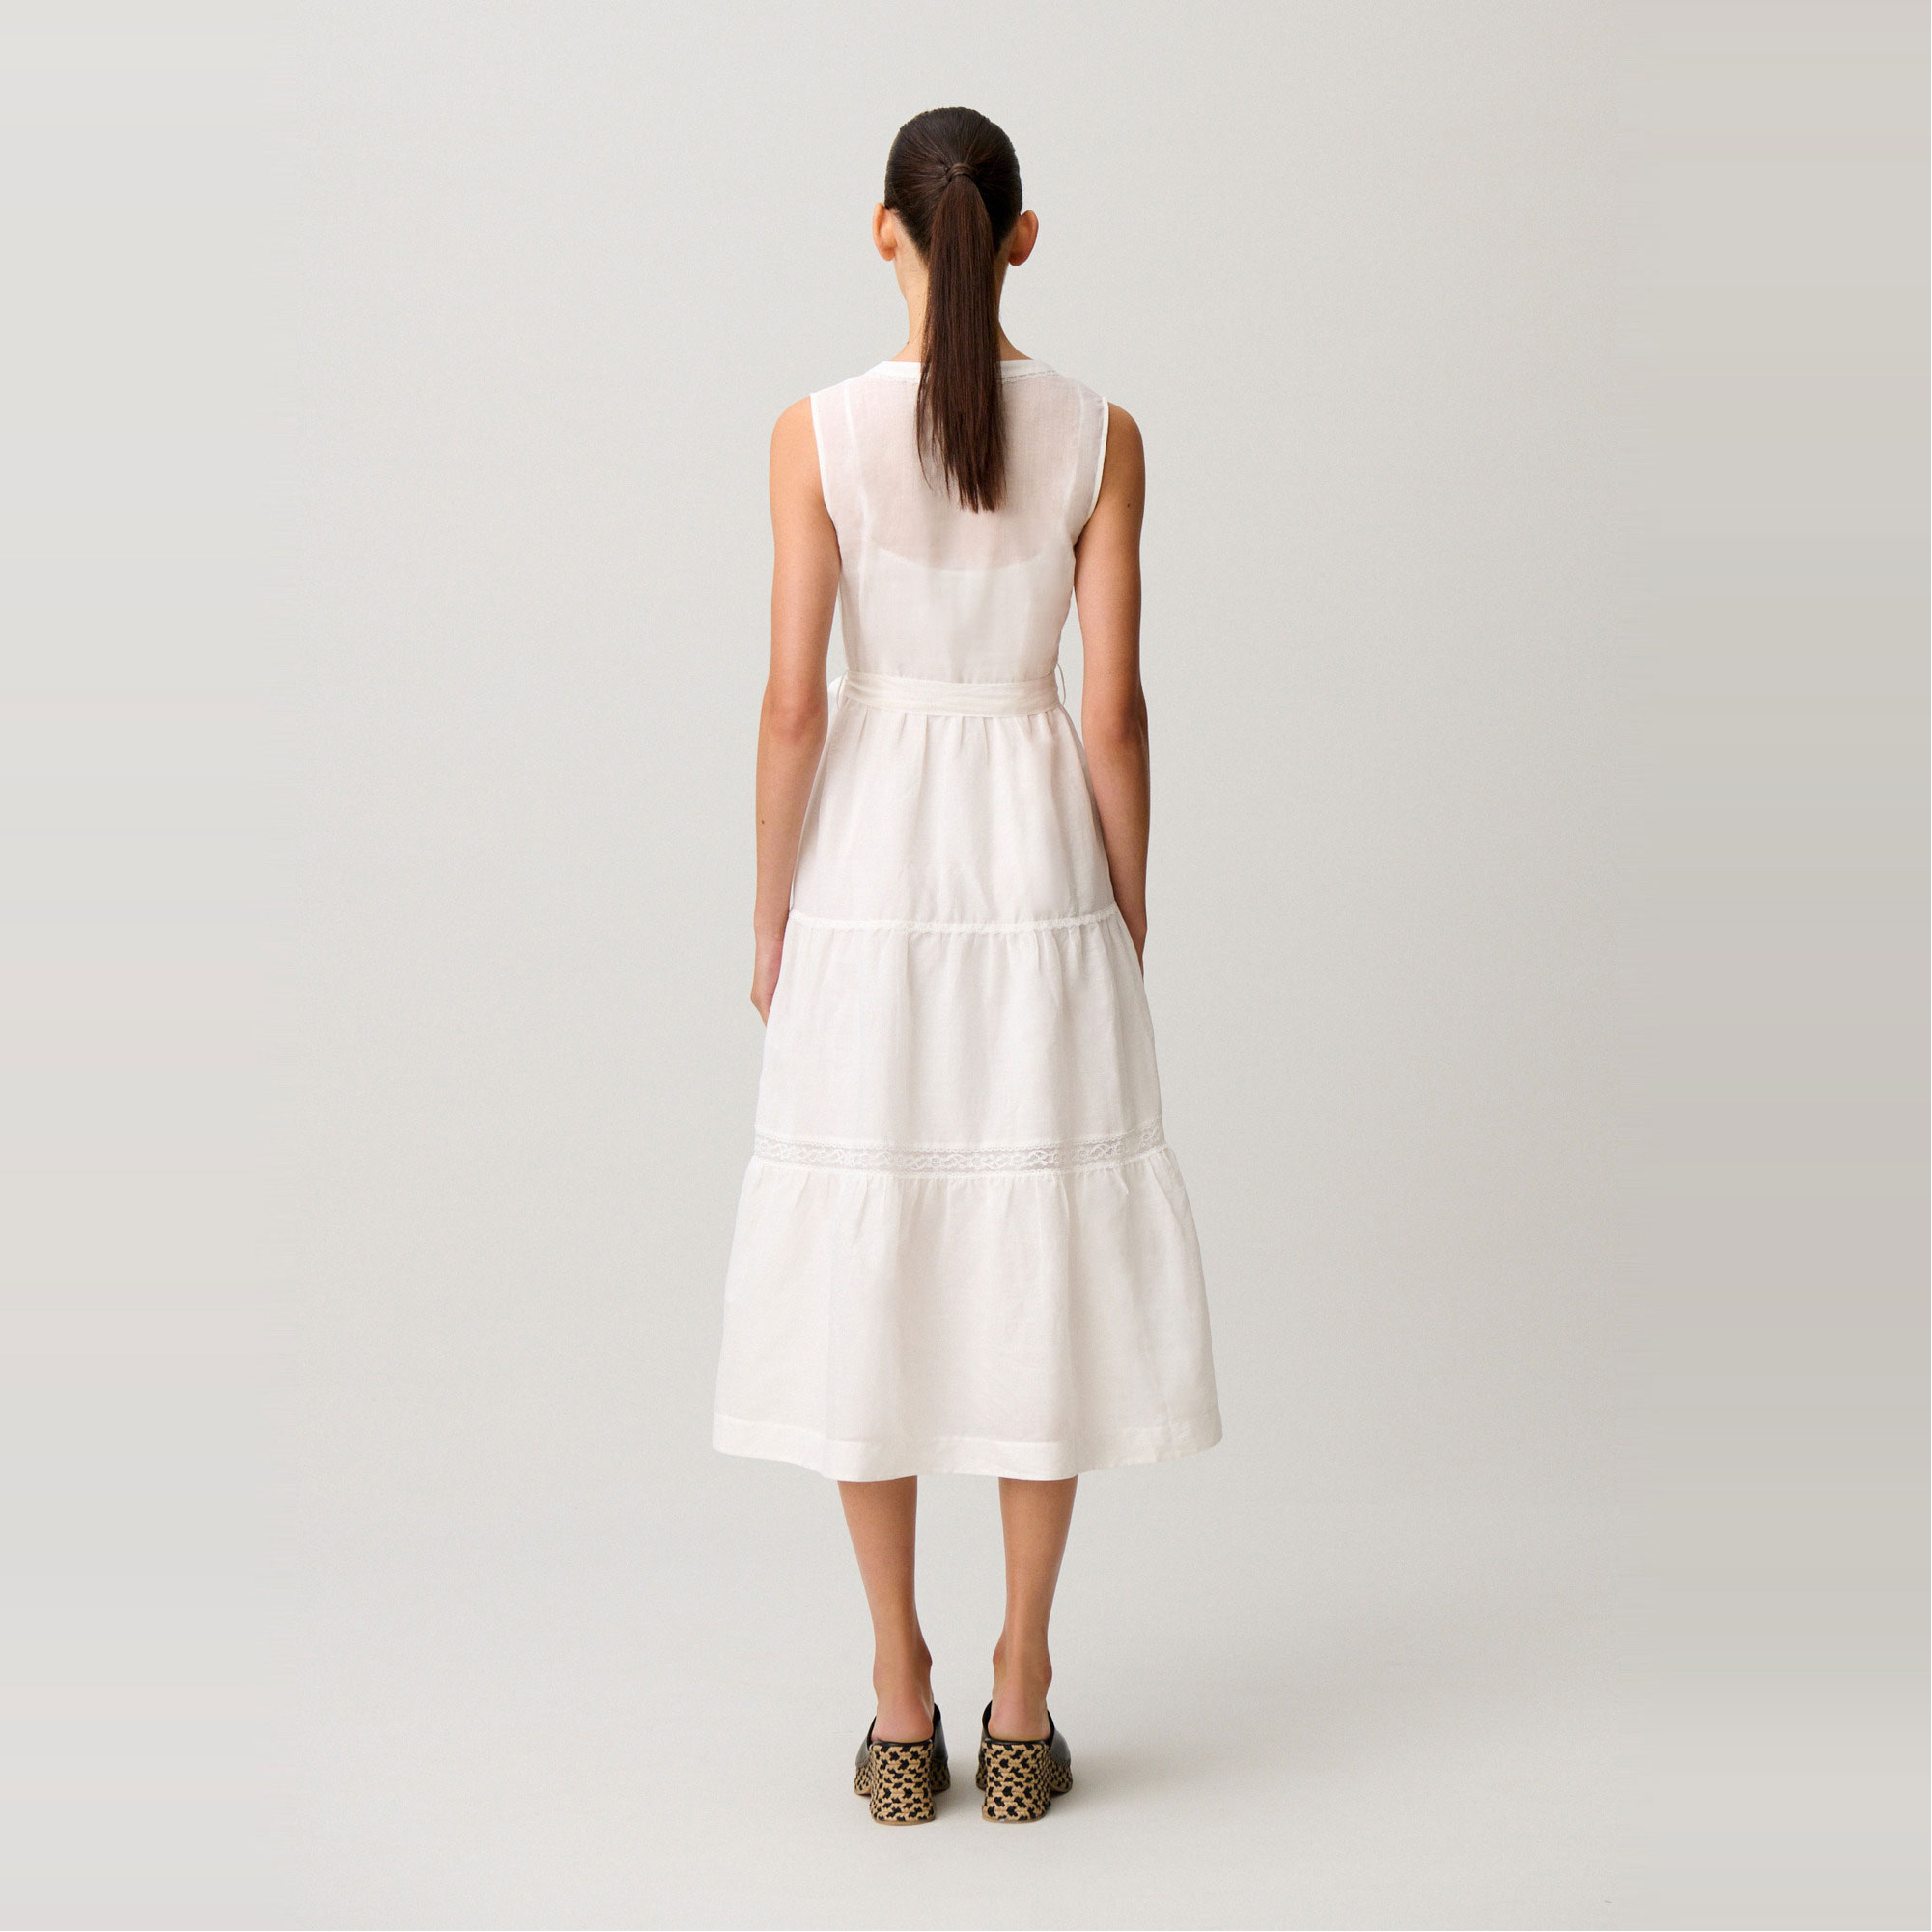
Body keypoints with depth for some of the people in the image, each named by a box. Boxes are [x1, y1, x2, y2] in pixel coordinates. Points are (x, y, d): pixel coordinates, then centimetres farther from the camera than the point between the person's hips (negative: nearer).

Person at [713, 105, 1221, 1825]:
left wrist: (771, 918, 5)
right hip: (1038, 869, 1)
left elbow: (794, 704, -7)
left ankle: (903, 1714, 14)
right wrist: (1131, 926, 7)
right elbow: (1115, 708, -4)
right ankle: (1022, 1708, 14)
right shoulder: (1102, 437, -3)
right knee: (1042, 1269, 8)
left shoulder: (818, 433, -6)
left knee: (868, 1270, 8)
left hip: (872, 872, 0)